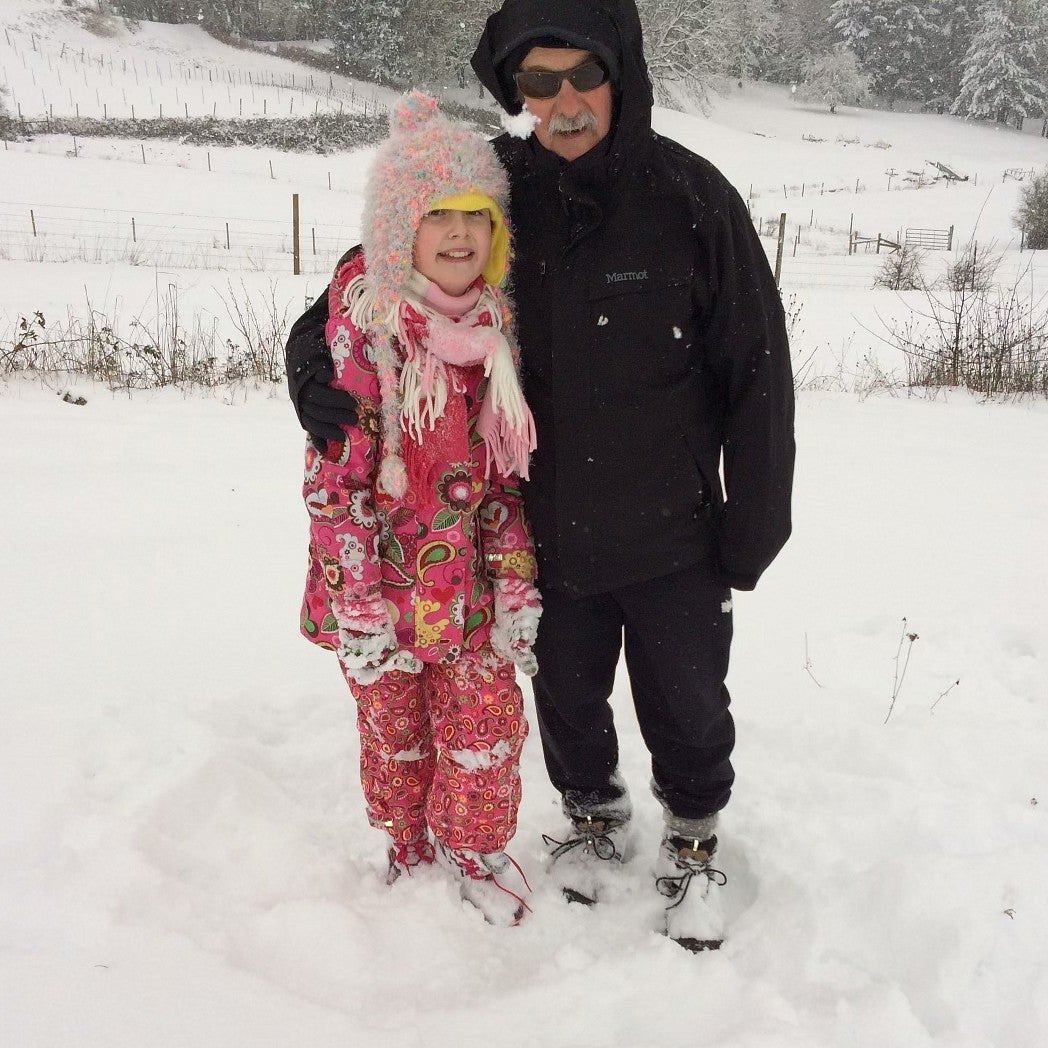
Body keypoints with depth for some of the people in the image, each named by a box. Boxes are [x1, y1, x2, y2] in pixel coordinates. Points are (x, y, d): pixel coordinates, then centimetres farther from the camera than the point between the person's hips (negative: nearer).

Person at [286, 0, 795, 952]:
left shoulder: (690, 197, -14)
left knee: (688, 710, 16)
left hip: (672, 536, -2)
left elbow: (757, 373, -8)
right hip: (549, 534, 2)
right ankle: (595, 816, 50)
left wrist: (752, 528, -6)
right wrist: (316, 361, -13)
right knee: (568, 700, 21)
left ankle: (693, 843, 44)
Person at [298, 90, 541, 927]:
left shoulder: (495, 323, 1)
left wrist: (517, 581, 3)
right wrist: (358, 605, -16)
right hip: (383, 578, -3)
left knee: (488, 723, 10)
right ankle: (410, 852, 40)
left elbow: (505, 467, 6)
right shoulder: (364, 324, -15)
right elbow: (335, 472, -15)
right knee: (395, 729, 15)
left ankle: (474, 848, 36)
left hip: (470, 576, 4)